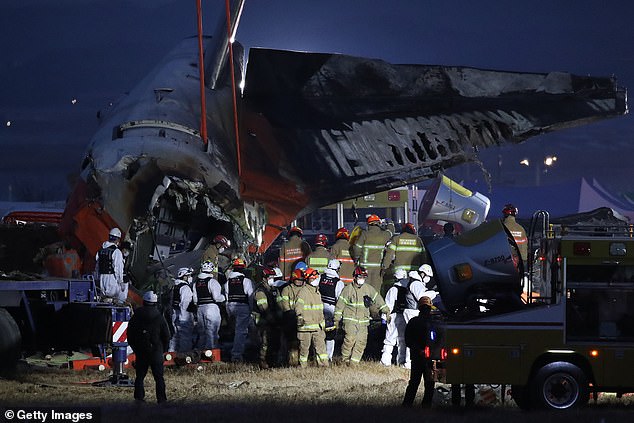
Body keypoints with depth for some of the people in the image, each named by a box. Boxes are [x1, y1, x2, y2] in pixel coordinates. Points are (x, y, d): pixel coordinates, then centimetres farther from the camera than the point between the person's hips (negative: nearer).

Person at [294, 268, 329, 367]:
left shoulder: (317, 292, 17)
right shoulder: (303, 292, -9)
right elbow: (298, 306, -21)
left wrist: (322, 324, 28)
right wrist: (300, 317, -37)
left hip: (318, 326, 7)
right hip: (306, 325, -7)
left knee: (321, 346, 0)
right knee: (304, 348, 3)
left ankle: (324, 365, 0)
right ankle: (303, 366, 12)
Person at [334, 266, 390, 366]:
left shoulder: (369, 289, 9)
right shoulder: (348, 289, -1)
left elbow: (378, 300, 13)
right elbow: (340, 304, 2)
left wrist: (387, 312, 6)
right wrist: (337, 319, 1)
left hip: (363, 320, 4)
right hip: (350, 319, -4)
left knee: (361, 341, -3)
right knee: (350, 339, -17)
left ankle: (354, 362, 4)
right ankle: (345, 360, -3)